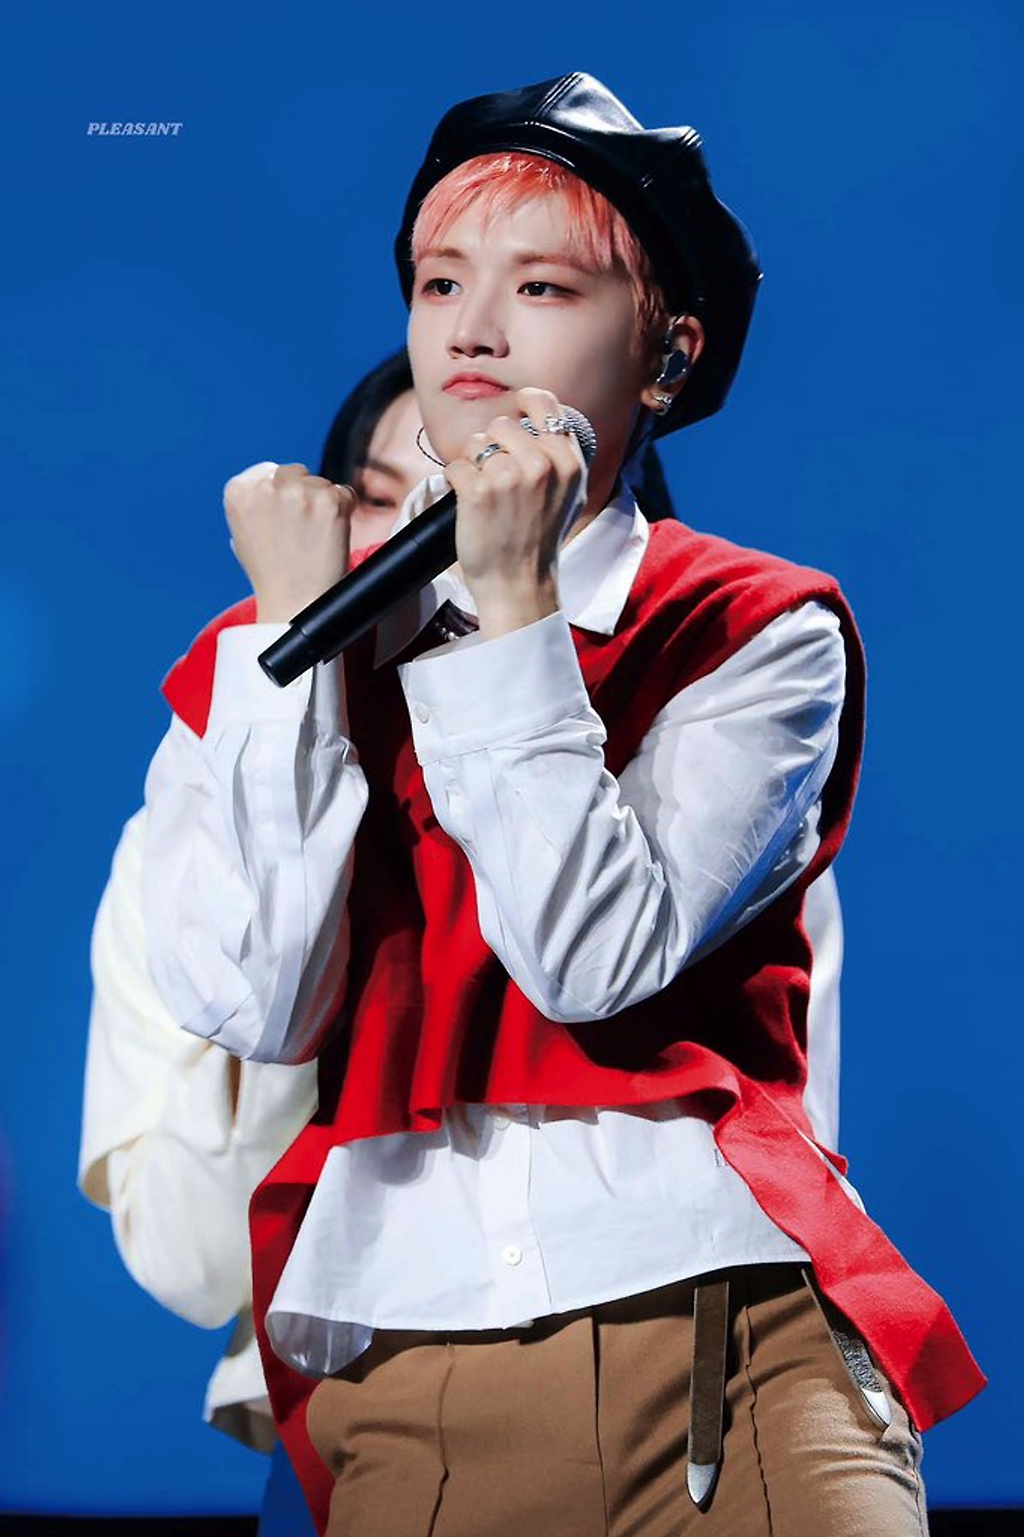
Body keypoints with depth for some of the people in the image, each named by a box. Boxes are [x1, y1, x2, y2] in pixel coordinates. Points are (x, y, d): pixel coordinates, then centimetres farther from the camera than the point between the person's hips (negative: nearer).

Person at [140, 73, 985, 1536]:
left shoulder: (758, 631, 6)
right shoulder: (257, 660, 12)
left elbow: (598, 956, -9)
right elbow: (254, 1002, -4)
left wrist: (516, 602, -8)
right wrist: (295, 627, -2)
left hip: (723, 1333, -1)